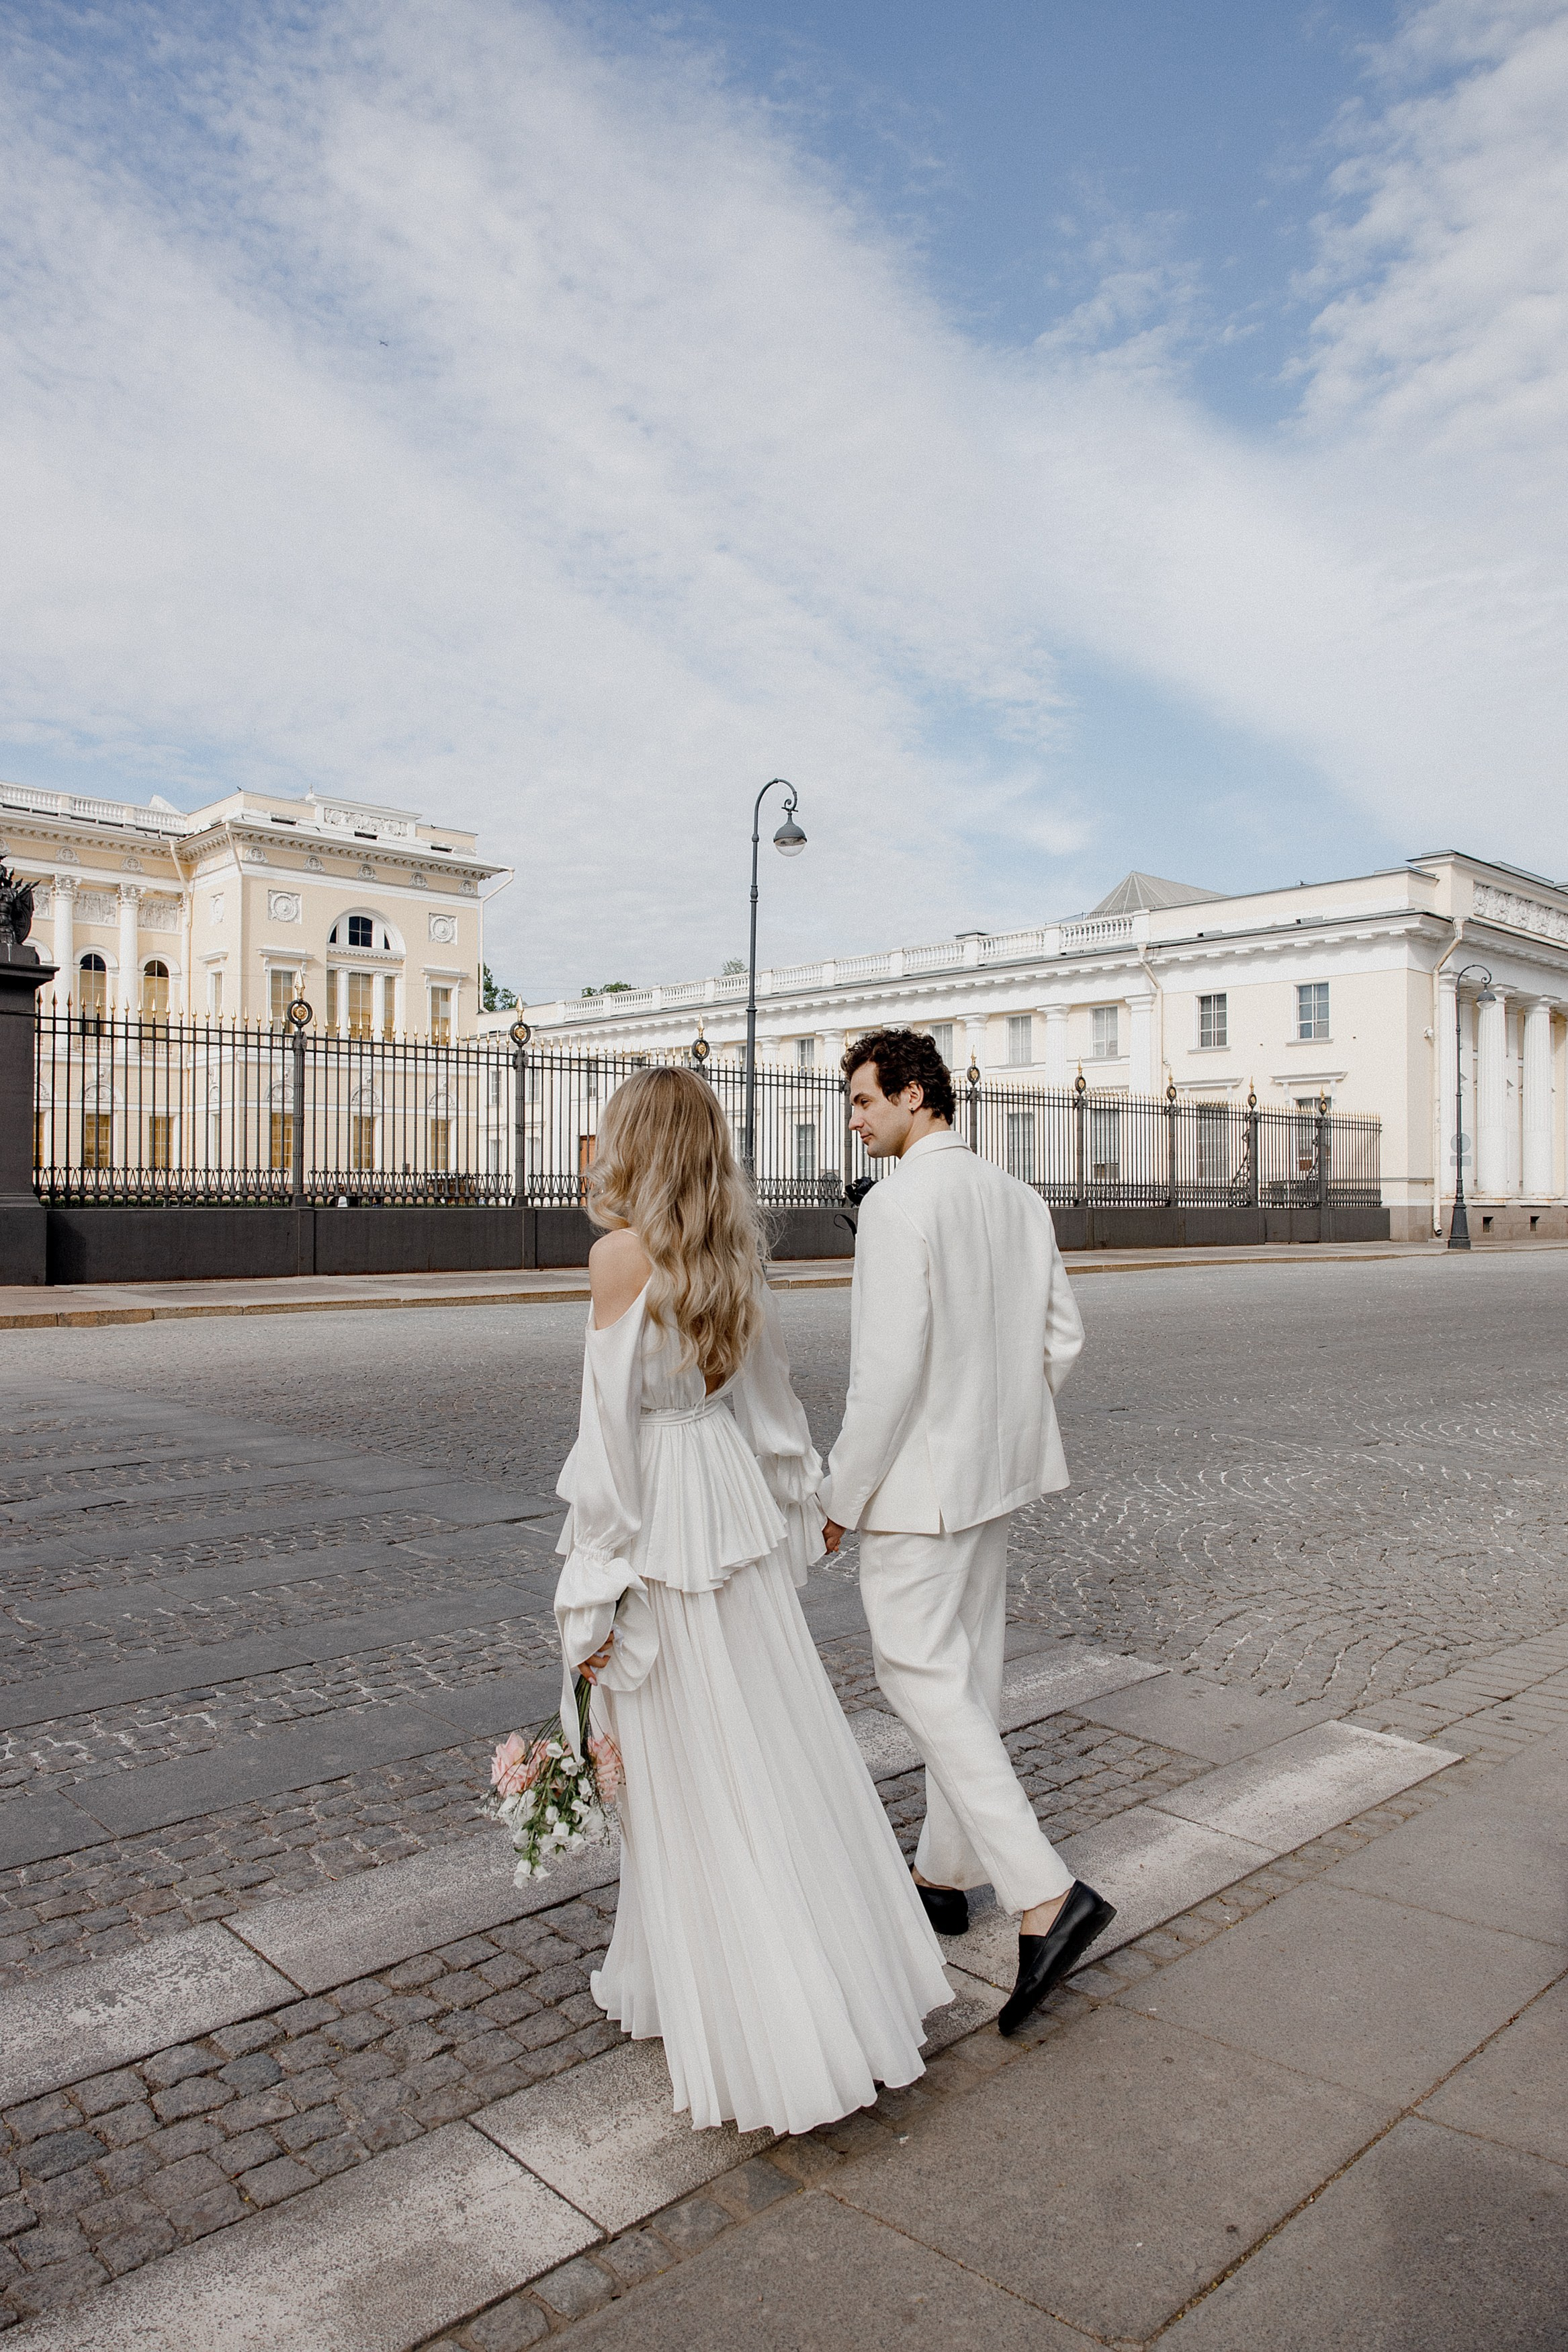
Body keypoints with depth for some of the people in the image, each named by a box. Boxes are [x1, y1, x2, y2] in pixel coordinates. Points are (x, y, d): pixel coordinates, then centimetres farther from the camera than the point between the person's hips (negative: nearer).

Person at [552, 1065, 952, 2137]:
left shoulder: (622, 1255, -17)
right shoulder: (736, 1253, 4)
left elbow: (614, 1426, -18)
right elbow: (768, 1396, 11)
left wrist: (594, 1594, -13)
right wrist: (795, 1513, 22)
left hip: (660, 1520, -7)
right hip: (737, 1502, 7)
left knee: (693, 1773, 7)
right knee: (778, 1737, 18)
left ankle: (757, 2024, 22)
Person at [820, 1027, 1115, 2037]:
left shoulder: (899, 1202, -19)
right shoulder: (1019, 1198, 7)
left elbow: (890, 1365, -23)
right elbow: (1063, 1336, 10)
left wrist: (842, 1496, -14)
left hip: (918, 1477, -9)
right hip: (994, 1473, 9)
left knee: (922, 1676, -1)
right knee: (968, 1670, 17)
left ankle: (1046, 1895, -5)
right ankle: (947, 1873, 32)